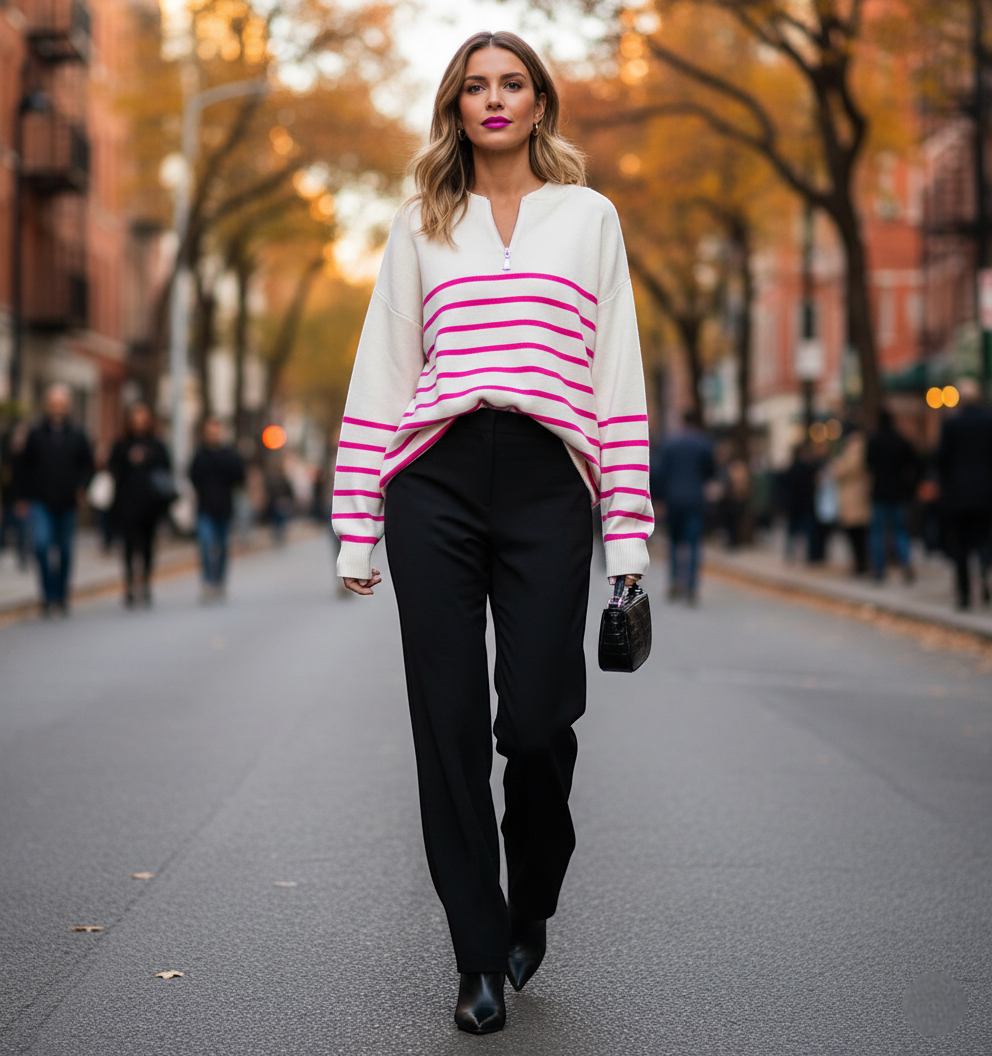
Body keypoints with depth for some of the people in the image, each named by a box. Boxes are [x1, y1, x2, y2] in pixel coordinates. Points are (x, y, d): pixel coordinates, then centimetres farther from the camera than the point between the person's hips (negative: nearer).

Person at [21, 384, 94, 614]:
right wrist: (26, 494, 1)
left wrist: (80, 487, -6)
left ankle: (61, 596, 21)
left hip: (67, 502, 1)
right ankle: (49, 591, -7)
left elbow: (87, 465, 10)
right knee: (42, 543, -18)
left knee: (65, 550, 8)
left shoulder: (76, 435, 4)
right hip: (41, 502, -1)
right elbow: (26, 466, 7)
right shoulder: (36, 434, 2)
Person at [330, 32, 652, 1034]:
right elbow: (380, 375, 13)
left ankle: (530, 909, 24)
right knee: (450, 726, 0)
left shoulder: (589, 216, 13)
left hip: (548, 484, -1)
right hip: (434, 482, 1)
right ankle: (479, 956, 12)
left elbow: (618, 374, 10)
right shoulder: (422, 224, 15)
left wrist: (628, 533, 3)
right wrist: (356, 532, 6)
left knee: (538, 721, -5)